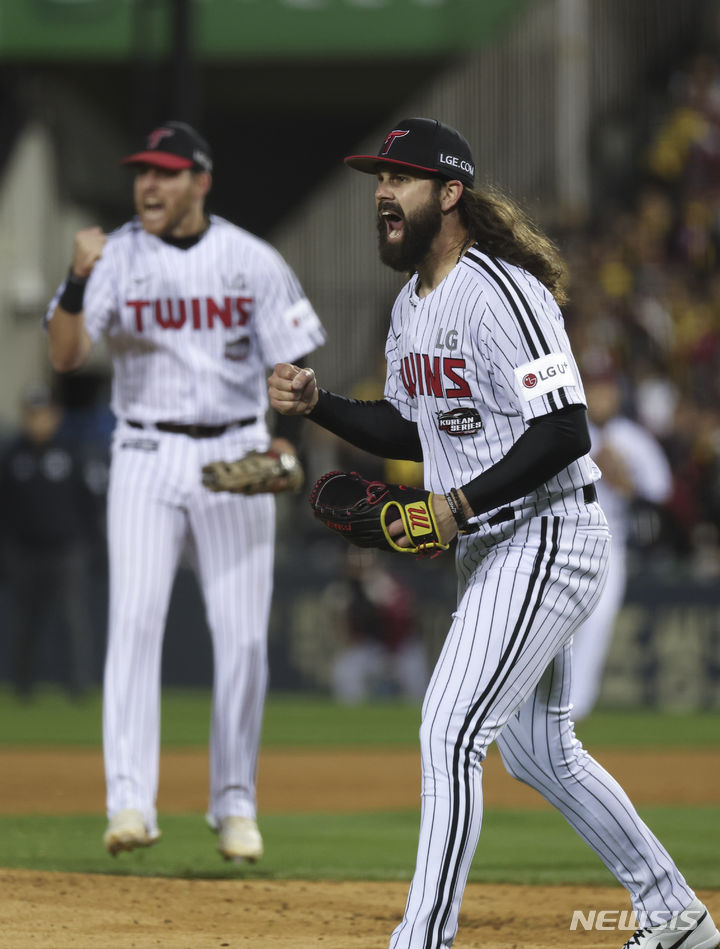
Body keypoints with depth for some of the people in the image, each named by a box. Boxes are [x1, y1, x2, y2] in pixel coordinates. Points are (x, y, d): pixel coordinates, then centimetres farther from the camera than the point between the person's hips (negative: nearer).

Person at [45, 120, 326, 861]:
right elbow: (64, 356, -12)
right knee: (134, 621, -13)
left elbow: (291, 362, 4)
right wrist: (78, 282, -30)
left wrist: (285, 441, -13)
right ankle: (130, 802, -16)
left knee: (242, 634, 1)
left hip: (236, 457, 1)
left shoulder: (252, 262, 1)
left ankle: (235, 805, 13)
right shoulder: (115, 258, -2)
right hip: (147, 457, -1)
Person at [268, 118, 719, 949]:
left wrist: (459, 505, -26)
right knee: (536, 751, 18)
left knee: (450, 732, -17)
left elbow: (564, 432, -26)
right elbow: (409, 430, 21)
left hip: (546, 540, -11)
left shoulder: (500, 295, -20)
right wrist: (317, 404, 6)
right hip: (487, 549, 11)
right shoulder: (411, 306, 11)